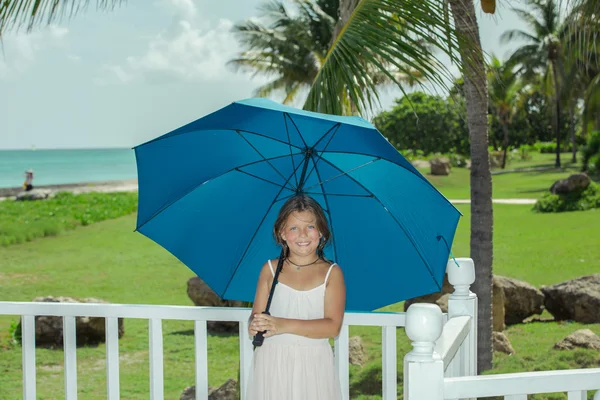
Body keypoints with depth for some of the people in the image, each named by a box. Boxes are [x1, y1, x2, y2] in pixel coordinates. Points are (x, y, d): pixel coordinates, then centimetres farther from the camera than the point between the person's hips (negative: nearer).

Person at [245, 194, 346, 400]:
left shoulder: (331, 273, 0)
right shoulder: (270, 269, 6)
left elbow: (333, 326, -10)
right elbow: (256, 316, 4)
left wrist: (283, 325, -21)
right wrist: (255, 325, -20)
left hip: (313, 366, -1)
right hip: (272, 365, 1)